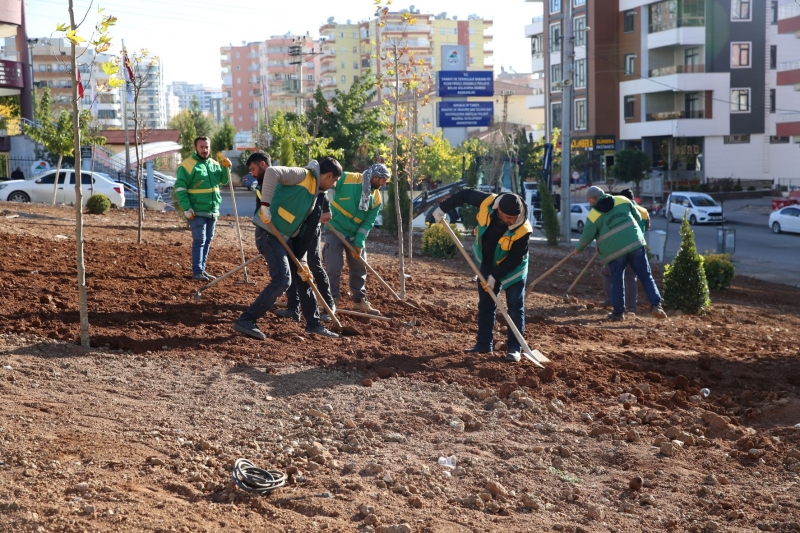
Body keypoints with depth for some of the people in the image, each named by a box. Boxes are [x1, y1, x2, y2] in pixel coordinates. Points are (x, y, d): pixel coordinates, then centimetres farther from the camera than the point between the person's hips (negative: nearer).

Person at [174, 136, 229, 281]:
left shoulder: (214, 164, 11)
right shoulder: (187, 165, -9)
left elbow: (223, 181, 15)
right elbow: (180, 188, -12)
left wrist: (226, 167, -3)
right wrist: (186, 208, -18)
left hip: (213, 211, 7)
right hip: (197, 211, -7)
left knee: (207, 241, 11)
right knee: (199, 241, -10)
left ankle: (201, 269, 20)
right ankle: (196, 272, -9)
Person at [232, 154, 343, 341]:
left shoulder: (314, 191, 17)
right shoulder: (302, 175, -11)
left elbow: (302, 227, 18)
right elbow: (272, 172, -29)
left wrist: (301, 261, 13)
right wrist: (265, 205, -31)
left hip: (285, 237, 10)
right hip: (269, 233, -10)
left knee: (302, 277, 15)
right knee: (282, 279, -18)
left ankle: (313, 324, 29)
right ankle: (246, 321, -13)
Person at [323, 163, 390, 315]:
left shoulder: (376, 197, -3)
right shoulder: (346, 179, -20)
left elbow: (368, 222, -3)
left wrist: (359, 242, -13)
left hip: (355, 235, 6)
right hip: (335, 229, -6)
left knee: (359, 268, 11)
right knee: (333, 267, -9)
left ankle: (360, 301, 23)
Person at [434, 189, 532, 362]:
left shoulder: (523, 230, -35)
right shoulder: (487, 202, -28)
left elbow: (515, 258, -26)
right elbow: (466, 194, -9)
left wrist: (496, 275, -27)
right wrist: (443, 208, -12)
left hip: (513, 268, -4)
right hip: (487, 264, 4)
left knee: (515, 307, -4)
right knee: (485, 305, 11)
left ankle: (514, 348, 2)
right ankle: (484, 344, 21)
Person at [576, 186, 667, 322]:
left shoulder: (593, 215, 1)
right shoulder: (623, 200, 10)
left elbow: (587, 237, 5)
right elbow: (638, 218, 16)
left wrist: (579, 248, 24)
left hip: (614, 250, -2)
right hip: (635, 243, 2)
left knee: (617, 281, 12)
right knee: (646, 276, 5)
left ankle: (618, 313, 14)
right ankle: (656, 305, -5)